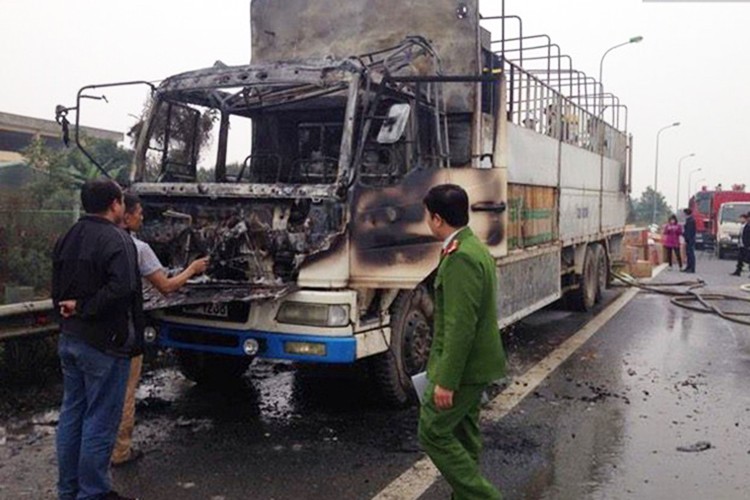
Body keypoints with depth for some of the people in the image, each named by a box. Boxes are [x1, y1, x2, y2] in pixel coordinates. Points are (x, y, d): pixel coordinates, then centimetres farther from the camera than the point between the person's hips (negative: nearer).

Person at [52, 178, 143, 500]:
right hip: (104, 343, -9)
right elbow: (122, 287, -30)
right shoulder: (116, 239, -17)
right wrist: (84, 308, -19)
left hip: (68, 339, 9)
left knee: (71, 414, 17)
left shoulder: (67, 239, 9)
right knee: (100, 422, 2)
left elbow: (57, 288, 13)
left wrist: (70, 311, 11)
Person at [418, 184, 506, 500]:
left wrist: (446, 380, -22)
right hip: (474, 364, 10)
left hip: (462, 366, -10)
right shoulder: (473, 248, 10)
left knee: (433, 434, -1)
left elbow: (461, 325, -26)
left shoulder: (460, 257, -23)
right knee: (463, 437, 17)